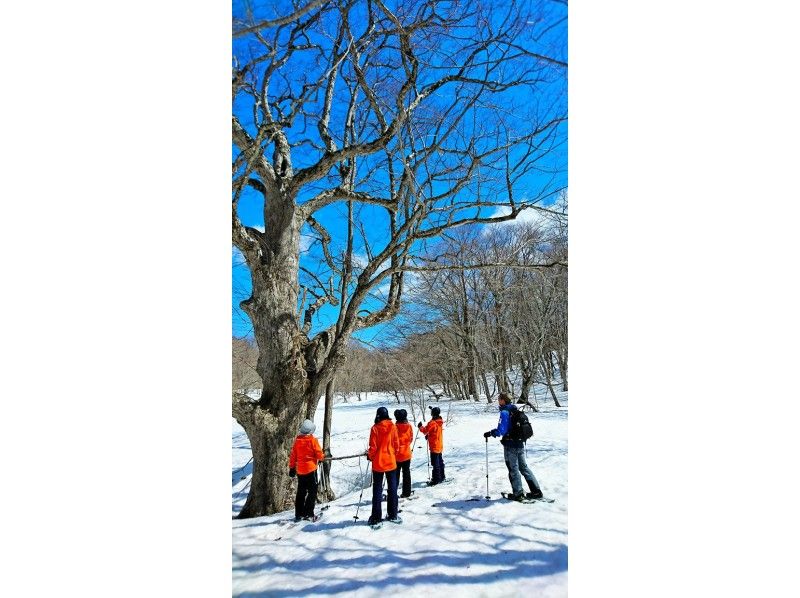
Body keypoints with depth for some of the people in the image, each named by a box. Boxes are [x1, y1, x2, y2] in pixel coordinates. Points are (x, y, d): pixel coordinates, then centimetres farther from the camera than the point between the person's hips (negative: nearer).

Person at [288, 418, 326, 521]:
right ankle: (308, 514, -2)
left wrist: (292, 468, 15)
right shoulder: (312, 440, -12)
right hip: (311, 469, -5)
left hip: (300, 470, 5)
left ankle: (298, 514, 19)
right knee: (312, 492, 3)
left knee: (300, 493, 15)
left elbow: (293, 455, 6)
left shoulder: (297, 440, 1)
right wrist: (323, 456, 11)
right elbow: (319, 454, -10)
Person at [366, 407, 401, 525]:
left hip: (378, 463, -2)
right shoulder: (393, 427, -6)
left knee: (377, 489, 8)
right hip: (391, 462, 2)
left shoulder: (375, 428, -14)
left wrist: (370, 456, 7)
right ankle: (392, 515, 19)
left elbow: (373, 446, -12)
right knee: (392, 488, 13)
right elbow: (396, 444, 0)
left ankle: (376, 517, 11)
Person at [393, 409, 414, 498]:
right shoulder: (409, 426, -5)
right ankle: (406, 492, 19)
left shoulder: (395, 427, -18)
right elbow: (411, 439, 6)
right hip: (407, 453, 4)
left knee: (396, 474, 8)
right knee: (406, 473, 14)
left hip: (397, 454, -3)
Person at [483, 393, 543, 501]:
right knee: (524, 467, 17)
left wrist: (490, 433, -10)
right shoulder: (516, 411, 8)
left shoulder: (504, 412, -17)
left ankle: (518, 493, 14)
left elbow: (501, 430, -24)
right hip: (521, 444, 8)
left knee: (513, 469, 6)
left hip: (511, 445, -8)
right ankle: (536, 491, 18)